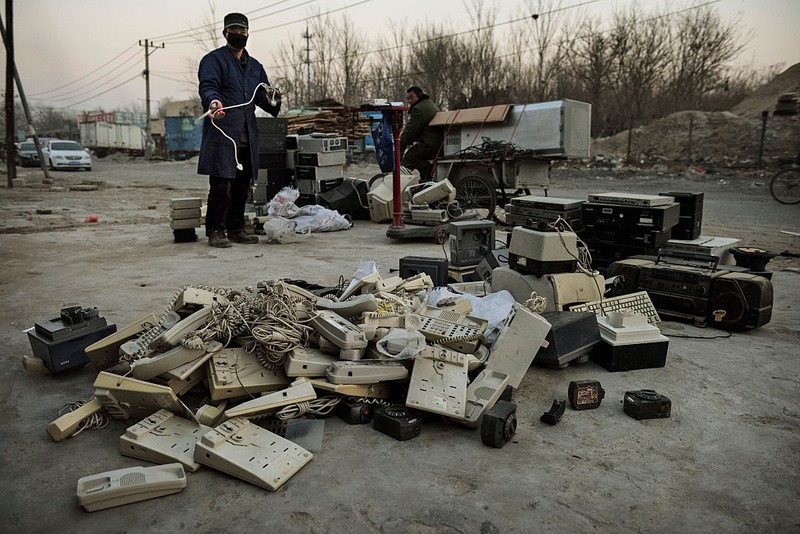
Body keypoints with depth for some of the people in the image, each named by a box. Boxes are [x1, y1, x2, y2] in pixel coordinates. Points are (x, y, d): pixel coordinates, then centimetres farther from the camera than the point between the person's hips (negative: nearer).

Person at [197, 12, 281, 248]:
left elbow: (261, 95, 19)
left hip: (247, 137, 6)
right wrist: (213, 101, -35)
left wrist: (273, 100, -5)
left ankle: (236, 229, 19)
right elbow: (207, 86, -12)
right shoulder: (213, 60, 4)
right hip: (222, 133, -6)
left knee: (242, 186, 9)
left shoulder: (255, 66, 24)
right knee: (221, 184, -9)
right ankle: (215, 231, -1)